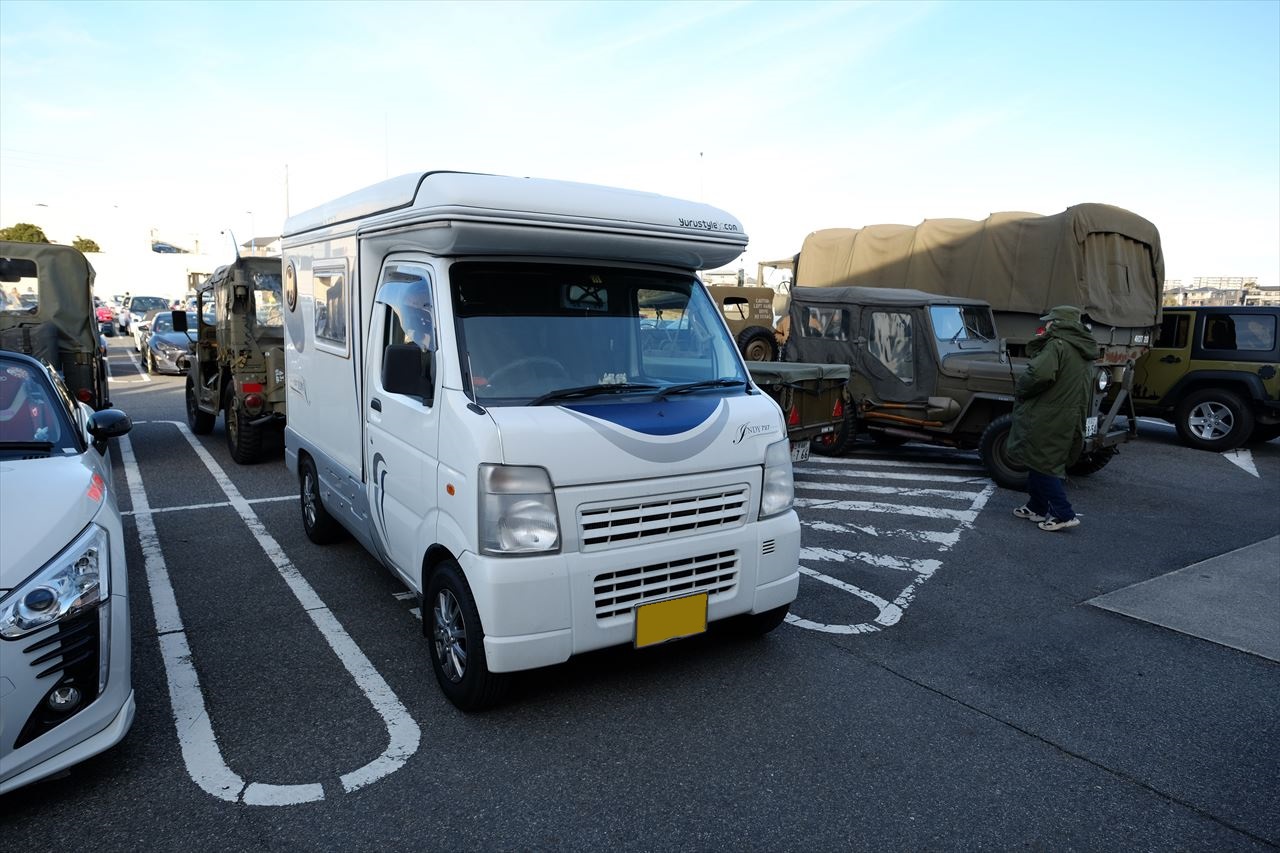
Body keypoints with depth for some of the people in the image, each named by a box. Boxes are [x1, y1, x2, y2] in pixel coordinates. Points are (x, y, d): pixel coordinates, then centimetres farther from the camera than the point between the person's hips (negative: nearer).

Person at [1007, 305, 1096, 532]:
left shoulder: (1057, 345, -15)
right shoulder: (1084, 350, 15)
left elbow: (1039, 373, -28)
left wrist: (1020, 391, -13)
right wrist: (1040, 342, 9)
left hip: (1047, 418, -9)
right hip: (1070, 417, 9)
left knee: (1041, 463, -2)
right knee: (1039, 461, 19)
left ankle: (1064, 514, -3)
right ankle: (1037, 507, 28)